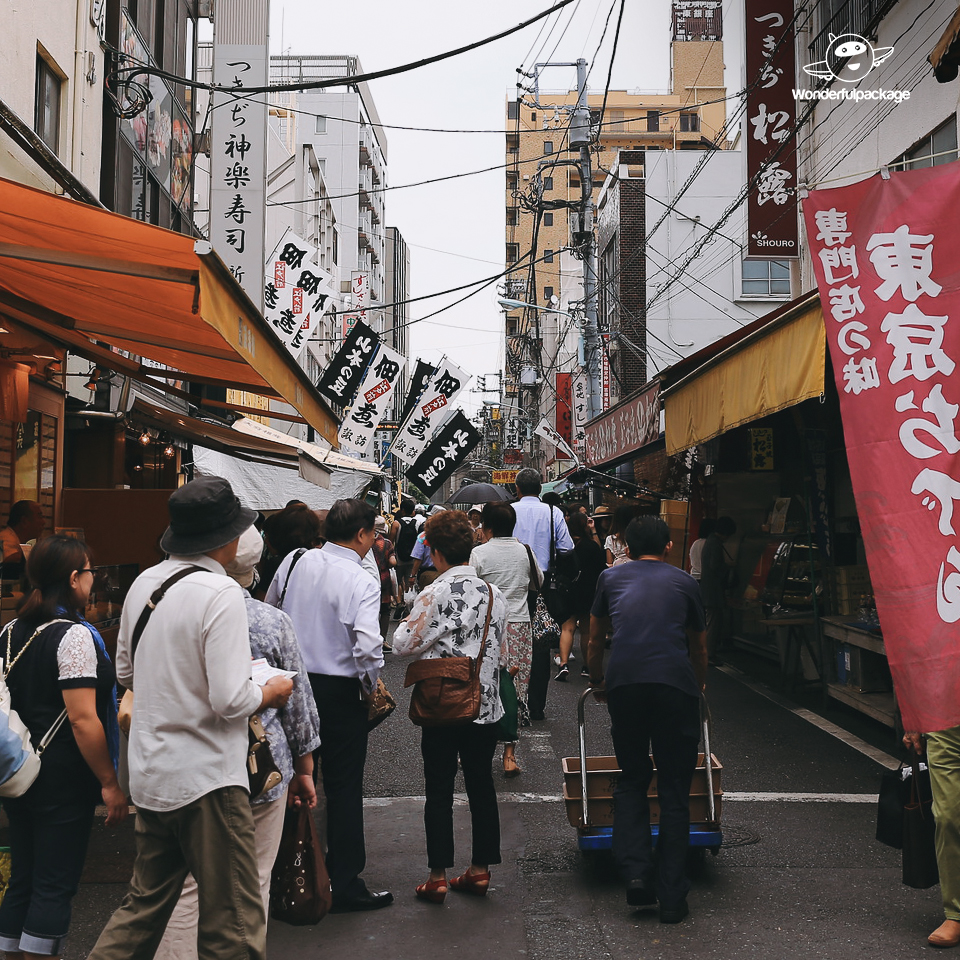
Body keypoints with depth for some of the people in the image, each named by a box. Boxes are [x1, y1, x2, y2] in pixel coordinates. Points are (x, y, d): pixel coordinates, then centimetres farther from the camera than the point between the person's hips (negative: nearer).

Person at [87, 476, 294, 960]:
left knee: (145, 905, 22)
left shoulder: (144, 583, 4)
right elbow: (230, 702, -23)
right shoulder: (221, 593, -19)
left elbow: (126, 673, 16)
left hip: (149, 775, 8)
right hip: (206, 779, -8)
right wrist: (271, 691, -4)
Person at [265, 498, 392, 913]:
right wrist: (372, 684, -9)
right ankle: (345, 885, 14)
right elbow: (368, 645, -28)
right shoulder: (361, 582, -18)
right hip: (339, 690, -6)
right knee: (343, 786, 6)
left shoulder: (294, 563, 0)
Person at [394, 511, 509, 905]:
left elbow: (403, 644, -8)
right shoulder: (494, 593, 1)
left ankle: (438, 876, 13)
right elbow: (502, 653, 10)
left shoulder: (435, 594, -15)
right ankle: (480, 869, 22)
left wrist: (406, 622, 9)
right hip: (486, 706, 5)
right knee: (481, 784, 13)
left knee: (439, 790, 6)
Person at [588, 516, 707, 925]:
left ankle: (636, 872, 5)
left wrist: (599, 682, 48)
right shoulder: (684, 582, 20)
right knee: (674, 791, 9)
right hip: (675, 684, 0)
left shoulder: (611, 577, 21)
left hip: (623, 684, 1)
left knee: (631, 781, 18)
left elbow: (595, 641, 31)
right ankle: (672, 897, 11)